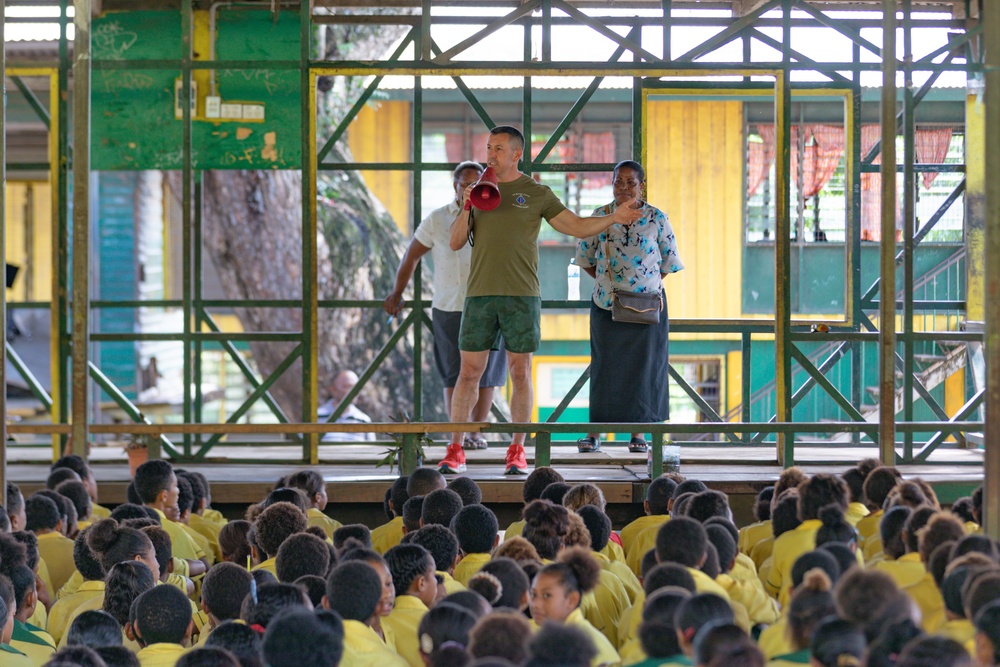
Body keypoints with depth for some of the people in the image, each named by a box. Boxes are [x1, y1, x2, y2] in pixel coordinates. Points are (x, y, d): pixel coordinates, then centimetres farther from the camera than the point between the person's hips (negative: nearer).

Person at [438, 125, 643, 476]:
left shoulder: (536, 193, 6)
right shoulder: (478, 190, 12)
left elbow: (576, 226, 7)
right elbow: (455, 242, 9)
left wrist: (614, 218, -7)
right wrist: (466, 209, -7)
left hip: (522, 295, -2)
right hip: (480, 294, 2)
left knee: (520, 373, 0)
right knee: (469, 371, 0)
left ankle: (517, 452, 6)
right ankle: (455, 452, 4)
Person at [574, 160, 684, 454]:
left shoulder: (657, 218, 0)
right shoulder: (601, 216, 3)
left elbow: (669, 261, 7)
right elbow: (584, 257, 12)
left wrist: (650, 283, -1)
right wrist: (606, 281, 3)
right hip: (607, 305, 1)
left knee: (644, 365, 3)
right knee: (605, 366, 3)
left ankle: (638, 433, 11)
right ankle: (595, 433, 7)